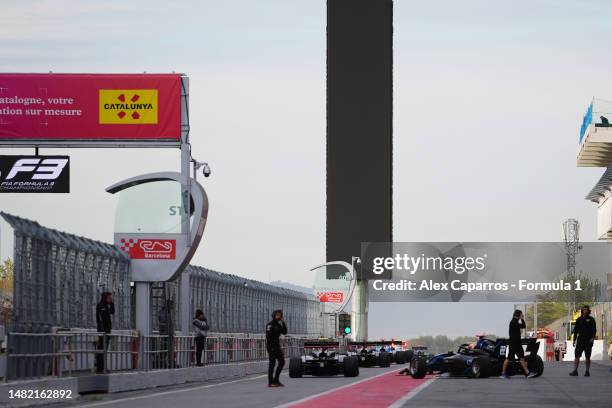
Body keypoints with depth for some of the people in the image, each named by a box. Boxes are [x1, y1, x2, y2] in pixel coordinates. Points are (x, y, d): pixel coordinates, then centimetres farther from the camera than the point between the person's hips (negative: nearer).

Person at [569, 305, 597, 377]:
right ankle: (575, 371, -7)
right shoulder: (579, 320, 11)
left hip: (588, 340, -2)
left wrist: (593, 337, -16)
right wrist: (574, 340, 8)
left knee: (587, 357, 1)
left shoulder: (591, 319, 4)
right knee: (577, 356, -6)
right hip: (580, 340, 2)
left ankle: (587, 372, 7)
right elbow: (575, 330, 14)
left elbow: (594, 329, -1)